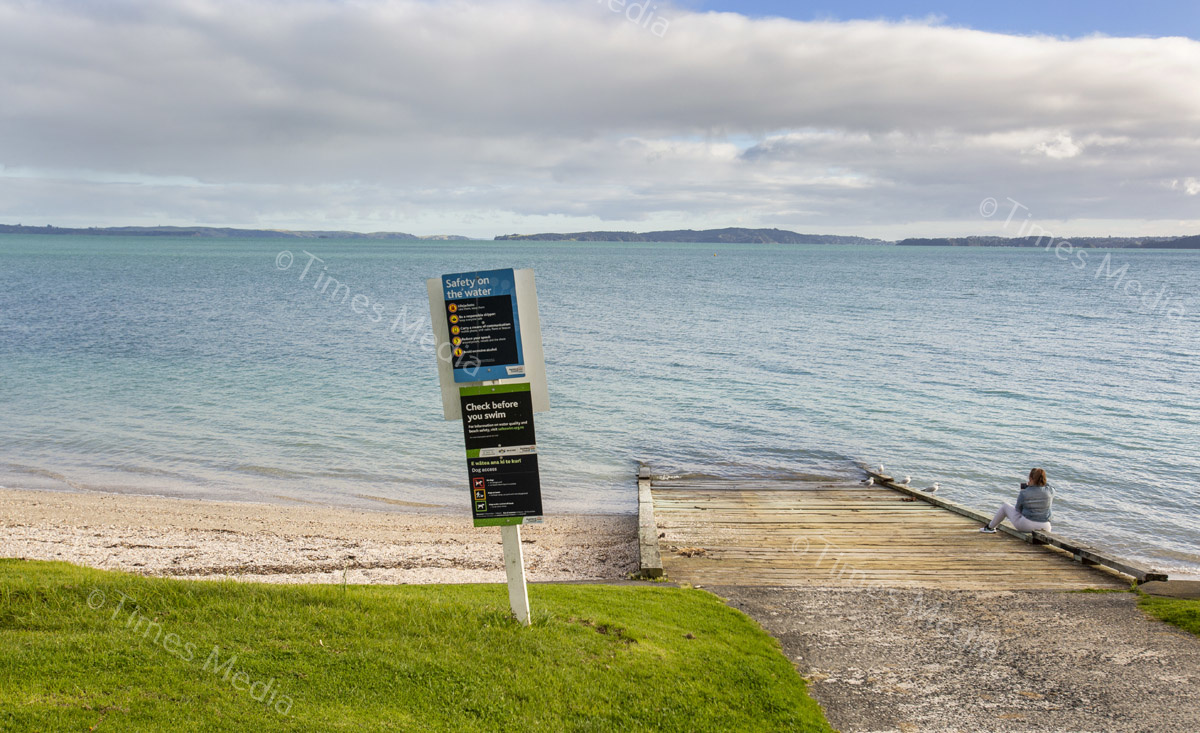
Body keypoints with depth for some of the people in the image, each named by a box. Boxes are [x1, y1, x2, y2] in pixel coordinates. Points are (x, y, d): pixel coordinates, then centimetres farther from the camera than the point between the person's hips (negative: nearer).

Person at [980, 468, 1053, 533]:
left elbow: (1018, 509, 1)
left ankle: (990, 527, 34)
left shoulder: (1024, 493, -13)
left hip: (1026, 525, -3)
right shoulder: (1050, 491, -7)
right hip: (1045, 528, 3)